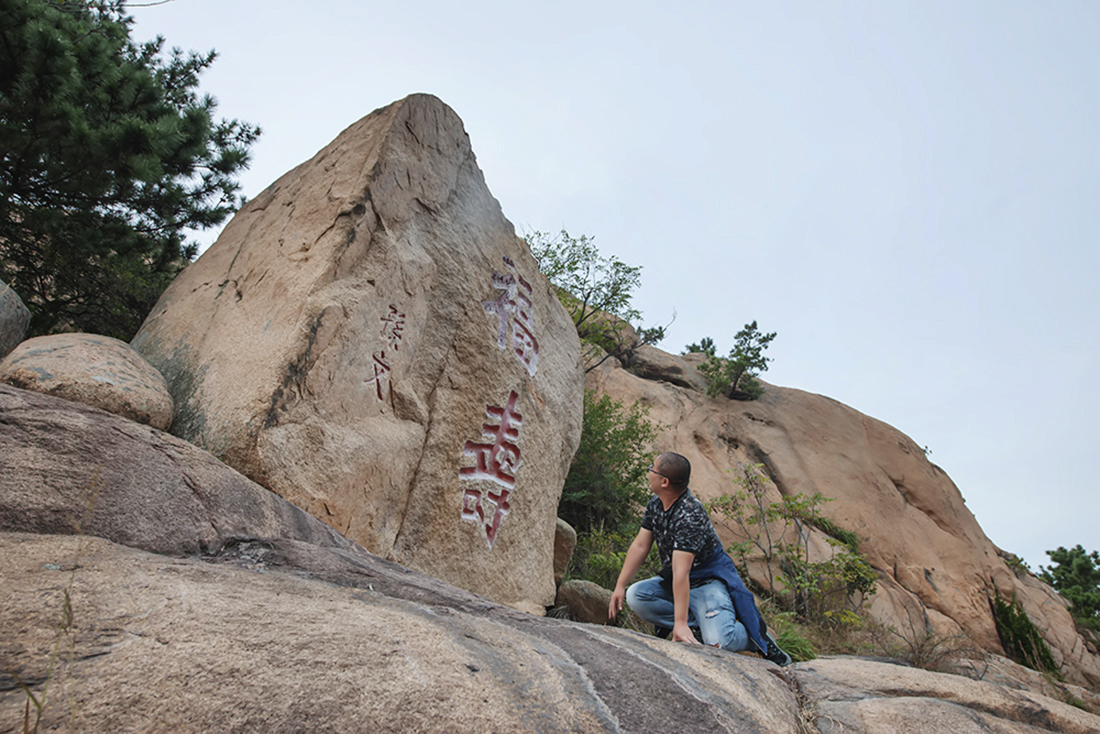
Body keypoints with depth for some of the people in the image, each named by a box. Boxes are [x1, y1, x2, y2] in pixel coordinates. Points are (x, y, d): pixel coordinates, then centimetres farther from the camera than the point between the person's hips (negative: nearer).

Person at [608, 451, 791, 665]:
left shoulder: (690, 515, -29)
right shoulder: (656, 503, -2)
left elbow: (681, 571, -35)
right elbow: (640, 545, 1)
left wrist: (680, 623, -36)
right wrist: (620, 586, -4)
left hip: (709, 580, -7)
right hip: (672, 582, 8)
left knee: (717, 641, -27)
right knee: (635, 595, -18)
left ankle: (756, 635, 6)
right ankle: (696, 622, -7)